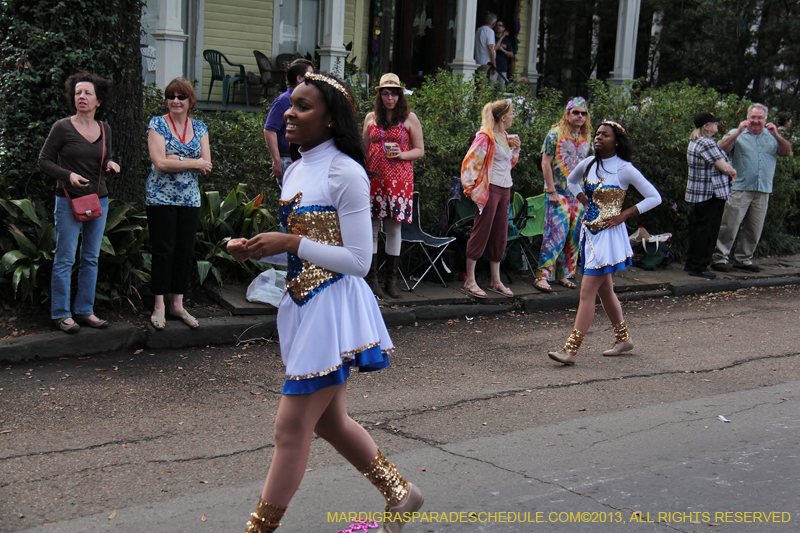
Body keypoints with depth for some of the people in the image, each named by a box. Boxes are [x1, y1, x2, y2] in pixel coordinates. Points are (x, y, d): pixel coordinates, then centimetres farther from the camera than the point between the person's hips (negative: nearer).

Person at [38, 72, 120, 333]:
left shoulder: (104, 129, 8)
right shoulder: (62, 127, -7)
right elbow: (44, 160, -3)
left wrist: (110, 165, -3)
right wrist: (68, 175, -17)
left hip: (99, 200, 5)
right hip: (69, 201, -5)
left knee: (91, 258, 10)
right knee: (65, 259, -3)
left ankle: (84, 310, 19)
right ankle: (60, 313, 5)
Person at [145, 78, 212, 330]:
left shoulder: (199, 128, 9)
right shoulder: (157, 124, -3)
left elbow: (207, 166, 0)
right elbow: (160, 162, -15)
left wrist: (176, 160, -13)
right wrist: (193, 163, -13)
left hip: (190, 199, 4)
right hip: (161, 198, -4)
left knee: (186, 252, 6)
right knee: (163, 251, -1)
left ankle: (178, 304, 17)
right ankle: (159, 306, 8)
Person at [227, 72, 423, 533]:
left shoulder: (345, 173, -15)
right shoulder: (296, 171, 11)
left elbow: (358, 261, -16)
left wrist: (291, 243, -20)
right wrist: (257, 251, 1)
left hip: (334, 305, -9)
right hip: (305, 304, 9)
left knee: (292, 426, -3)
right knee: (331, 421, 19)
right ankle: (399, 494, 37)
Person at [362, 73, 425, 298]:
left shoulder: (410, 118, 6)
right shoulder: (371, 118, 12)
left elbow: (420, 150, 6)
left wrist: (401, 154, -12)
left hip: (399, 180, -1)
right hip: (374, 177, 1)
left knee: (394, 229, 2)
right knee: (372, 228, -2)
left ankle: (391, 279, 9)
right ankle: (371, 278, 5)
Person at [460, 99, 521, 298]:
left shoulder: (505, 136, 14)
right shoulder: (486, 137, -13)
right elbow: (469, 163, -15)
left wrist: (516, 148, 8)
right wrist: (472, 188, -14)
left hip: (505, 190, 9)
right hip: (489, 189, -9)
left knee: (500, 235, 11)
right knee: (481, 233, -5)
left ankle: (495, 281, 19)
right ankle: (469, 282, 0)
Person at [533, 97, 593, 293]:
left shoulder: (587, 138, 10)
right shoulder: (555, 134, -5)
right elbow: (546, 163, -8)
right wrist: (551, 191, -13)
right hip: (558, 193, -6)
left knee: (574, 236, 6)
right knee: (556, 234, -11)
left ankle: (564, 274, 16)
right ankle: (542, 275, -8)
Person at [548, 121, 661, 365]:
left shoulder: (625, 169, -10)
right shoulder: (588, 164, 6)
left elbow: (654, 198, -7)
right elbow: (571, 181, 27)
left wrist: (623, 215, -11)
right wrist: (584, 200, 10)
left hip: (609, 234, -7)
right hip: (589, 231, 7)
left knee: (587, 291, -11)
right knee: (604, 290, 15)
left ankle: (570, 349, -11)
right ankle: (623, 338, 31)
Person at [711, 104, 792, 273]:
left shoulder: (772, 136, 15)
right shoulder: (737, 134, 5)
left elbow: (787, 152, 6)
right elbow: (722, 148, -9)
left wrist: (777, 135, -8)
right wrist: (738, 132, -17)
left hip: (763, 191, 4)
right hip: (740, 188, -4)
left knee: (754, 229, 8)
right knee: (730, 225, -8)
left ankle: (744, 259, 18)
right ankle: (719, 258, -3)